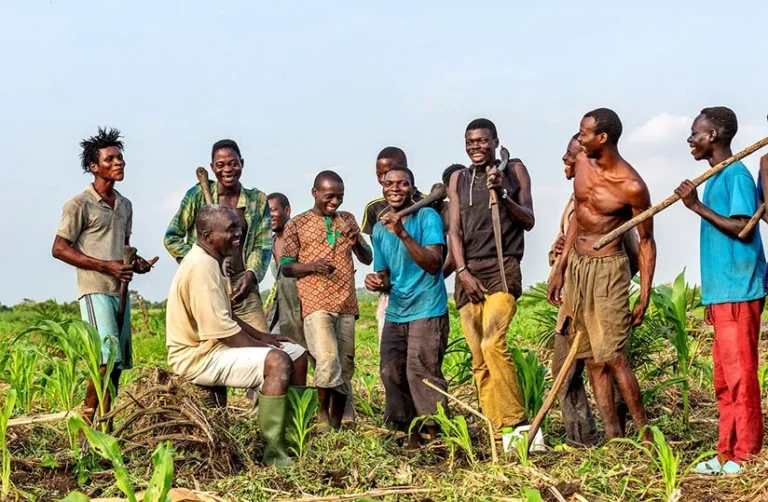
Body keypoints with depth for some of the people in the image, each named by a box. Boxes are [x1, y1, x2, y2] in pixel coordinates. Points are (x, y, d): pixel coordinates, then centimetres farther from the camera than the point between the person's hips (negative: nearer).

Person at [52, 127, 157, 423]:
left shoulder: (125, 205, 16)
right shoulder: (80, 204, -6)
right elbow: (59, 249, -8)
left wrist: (136, 263, 5)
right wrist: (105, 266, -16)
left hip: (120, 291, 7)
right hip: (95, 291, -7)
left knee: (117, 364, 6)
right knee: (106, 358, -18)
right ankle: (86, 423, -9)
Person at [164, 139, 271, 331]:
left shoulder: (258, 200, 11)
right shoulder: (198, 195, 4)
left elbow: (263, 245, 8)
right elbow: (171, 238, 5)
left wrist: (251, 274, -12)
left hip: (242, 287, 2)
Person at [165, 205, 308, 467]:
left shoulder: (211, 261, 12)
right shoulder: (201, 267, -22)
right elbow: (222, 330, -25)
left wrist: (262, 336, 12)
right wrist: (262, 346, -14)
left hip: (215, 346, 11)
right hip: (198, 356, -11)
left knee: (297, 355, 9)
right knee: (277, 361, -29)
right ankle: (273, 454, -25)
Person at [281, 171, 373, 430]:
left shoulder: (347, 219, 14)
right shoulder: (297, 224, 4)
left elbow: (368, 259, 15)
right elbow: (286, 268, 3)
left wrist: (356, 240, -6)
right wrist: (312, 266, -16)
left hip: (346, 305, 4)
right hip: (316, 305, -4)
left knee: (345, 367, 3)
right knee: (328, 360, -21)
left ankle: (336, 425, 11)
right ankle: (323, 412, 0)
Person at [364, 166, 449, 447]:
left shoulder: (427, 217, -8)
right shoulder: (380, 228, 11)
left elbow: (433, 264, -19)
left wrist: (402, 233, -27)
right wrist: (377, 282, -4)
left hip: (427, 310, -7)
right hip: (395, 313, 7)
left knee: (421, 372, -16)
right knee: (391, 374, 5)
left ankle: (436, 438, -8)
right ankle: (411, 439, 15)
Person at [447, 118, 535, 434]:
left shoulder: (514, 170, 7)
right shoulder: (458, 179, 14)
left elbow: (529, 221, 4)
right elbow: (455, 230, 8)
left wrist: (502, 195, -11)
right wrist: (463, 272, -4)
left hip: (502, 266, -4)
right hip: (468, 271, 4)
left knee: (493, 343, -23)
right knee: (478, 358, 1)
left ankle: (515, 422, -16)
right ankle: (496, 430, 5)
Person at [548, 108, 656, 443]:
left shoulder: (631, 186, -17)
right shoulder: (582, 165, 3)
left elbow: (646, 242, -8)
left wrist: (644, 298, -11)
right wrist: (560, 269, 16)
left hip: (607, 268, -7)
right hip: (576, 265, 7)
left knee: (612, 357, -11)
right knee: (592, 359, 7)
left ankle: (645, 436, -1)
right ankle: (613, 437, 12)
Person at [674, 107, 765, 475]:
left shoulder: (736, 175, -10)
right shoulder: (715, 178, 18)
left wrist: (697, 206, -16)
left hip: (738, 293, -9)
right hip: (721, 293, 9)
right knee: (725, 379, 11)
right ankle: (728, 454, 17)